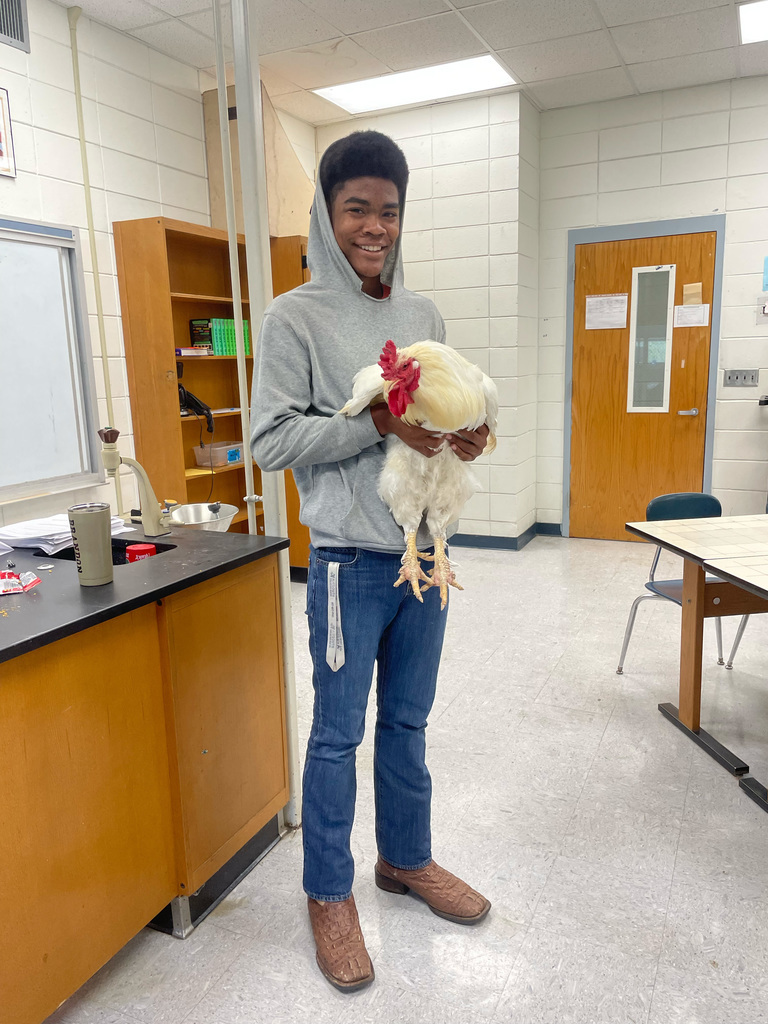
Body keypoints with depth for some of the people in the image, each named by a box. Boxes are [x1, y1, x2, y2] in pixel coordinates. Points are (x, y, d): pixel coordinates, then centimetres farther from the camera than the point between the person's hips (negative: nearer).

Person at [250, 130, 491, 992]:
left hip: (424, 549, 6)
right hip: (350, 560, -5)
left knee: (407, 721, 19)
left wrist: (468, 434, -7)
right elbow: (271, 440, -12)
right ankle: (329, 895, 30)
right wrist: (379, 422, -21)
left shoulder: (424, 316, 11)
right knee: (338, 735, 8)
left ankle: (407, 859, 41)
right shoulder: (294, 317, -6)